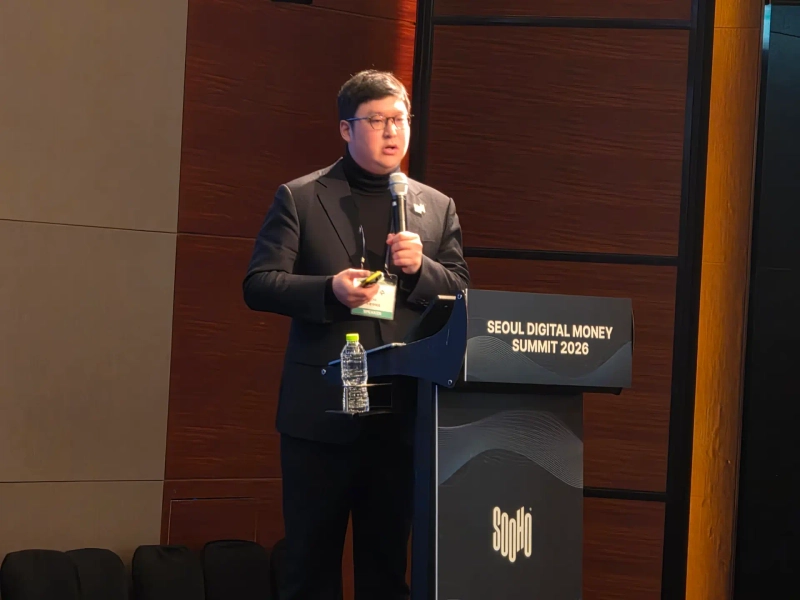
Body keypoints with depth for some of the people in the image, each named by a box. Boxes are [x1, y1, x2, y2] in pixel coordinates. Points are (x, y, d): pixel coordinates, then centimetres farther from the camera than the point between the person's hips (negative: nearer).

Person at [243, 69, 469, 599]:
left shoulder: (437, 208, 12)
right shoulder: (299, 199, 4)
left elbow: (463, 296, 9)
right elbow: (259, 285, -3)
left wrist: (420, 268, -11)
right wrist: (329, 289, -20)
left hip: (402, 414, 3)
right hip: (321, 411, -3)